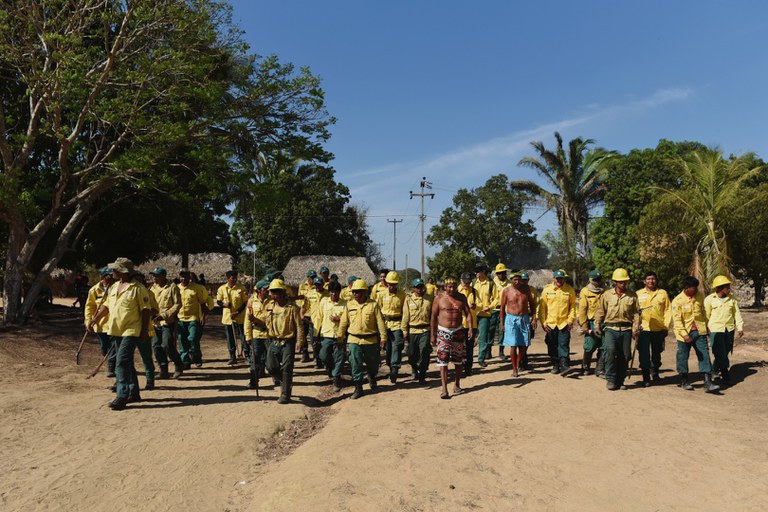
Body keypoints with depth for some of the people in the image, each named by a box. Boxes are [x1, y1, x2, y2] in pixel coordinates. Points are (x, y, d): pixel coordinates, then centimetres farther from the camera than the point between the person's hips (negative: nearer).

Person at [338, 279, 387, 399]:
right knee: (356, 365, 0)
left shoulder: (373, 305, -7)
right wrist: (340, 336, 9)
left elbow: (380, 322, -5)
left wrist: (383, 337, -7)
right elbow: (343, 322, 8)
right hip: (354, 340, 1)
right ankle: (358, 388, 11)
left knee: (372, 363, 15)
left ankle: (372, 378, 44)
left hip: (370, 340, -1)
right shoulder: (349, 305, 2)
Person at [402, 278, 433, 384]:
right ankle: (414, 369, 40)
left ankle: (422, 375, 4)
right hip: (412, 330, 1)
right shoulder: (409, 299, 2)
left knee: (424, 353, -7)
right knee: (412, 353, 10)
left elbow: (432, 315, 8)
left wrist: (433, 329, 6)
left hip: (425, 330, -1)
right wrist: (404, 331, 0)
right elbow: (405, 316, 3)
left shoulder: (429, 299, 3)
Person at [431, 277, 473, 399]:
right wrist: (432, 335, -2)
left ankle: (457, 385, 29)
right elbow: (434, 317, 0)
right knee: (443, 361, -10)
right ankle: (444, 389, -11)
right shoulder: (439, 298, -4)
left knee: (459, 360, 12)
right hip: (443, 332, -3)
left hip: (458, 331, 3)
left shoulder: (461, 297, 3)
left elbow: (468, 313, 3)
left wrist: (470, 328, -13)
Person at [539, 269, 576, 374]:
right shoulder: (547, 289, 1)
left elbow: (573, 306, 5)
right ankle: (555, 366, 20)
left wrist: (571, 320, -4)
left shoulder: (570, 290, 1)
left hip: (564, 323, -1)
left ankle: (564, 364, -7)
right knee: (552, 346, 9)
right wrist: (543, 322, -2)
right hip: (550, 323, 2)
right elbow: (542, 307, 3)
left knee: (564, 344, -8)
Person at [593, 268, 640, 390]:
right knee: (610, 351, -17)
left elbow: (636, 312, 8)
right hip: (610, 328, -2)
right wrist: (597, 325, 3)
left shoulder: (632, 295, 9)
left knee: (624, 356, 5)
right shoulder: (607, 294, 7)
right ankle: (611, 379, -6)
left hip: (626, 329, 2)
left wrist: (636, 327, -3)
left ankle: (620, 381, 18)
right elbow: (600, 311, 9)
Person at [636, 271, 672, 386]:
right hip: (643, 329, -1)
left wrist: (666, 326, -1)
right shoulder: (638, 294, 6)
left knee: (657, 353, 13)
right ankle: (646, 378, 5)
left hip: (659, 329, 1)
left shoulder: (663, 293, 7)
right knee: (644, 355, -3)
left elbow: (668, 310, 6)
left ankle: (655, 372, 35)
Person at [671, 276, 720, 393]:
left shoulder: (699, 296, 2)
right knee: (683, 357, 7)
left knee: (704, 355, -3)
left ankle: (707, 382, -3)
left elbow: (703, 312, 15)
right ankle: (684, 381, 22)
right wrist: (684, 334, -21)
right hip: (685, 333, -4)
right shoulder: (678, 300, -12)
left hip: (699, 331, 4)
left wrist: (705, 325, 17)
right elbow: (677, 319, -14)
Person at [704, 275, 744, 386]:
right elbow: (706, 316, -2)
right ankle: (726, 376, 5)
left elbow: (737, 313, 11)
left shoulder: (731, 299, 5)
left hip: (729, 330, 5)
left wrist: (740, 327, 5)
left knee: (726, 352, 11)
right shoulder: (709, 299, -7)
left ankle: (716, 370, 30)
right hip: (716, 330, -5)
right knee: (720, 354, -7)